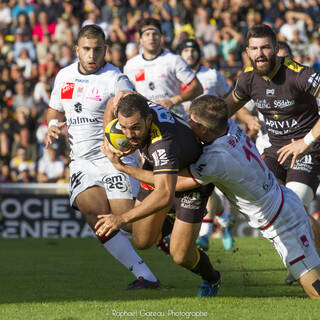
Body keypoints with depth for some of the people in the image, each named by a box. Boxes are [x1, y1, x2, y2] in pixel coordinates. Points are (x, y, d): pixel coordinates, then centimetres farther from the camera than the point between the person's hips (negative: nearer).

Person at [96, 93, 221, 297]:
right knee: (142, 242, 5)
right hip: (157, 171, 6)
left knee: (180, 256, -8)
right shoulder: (130, 107, -26)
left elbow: (165, 194, -58)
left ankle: (211, 279, 26)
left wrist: (123, 219, -62)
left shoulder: (163, 142, -46)